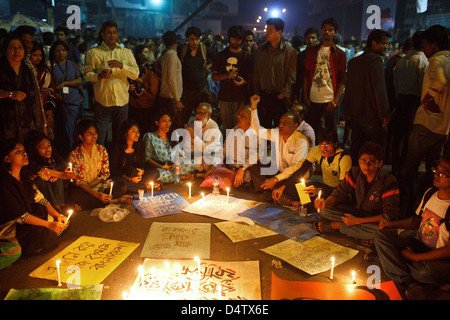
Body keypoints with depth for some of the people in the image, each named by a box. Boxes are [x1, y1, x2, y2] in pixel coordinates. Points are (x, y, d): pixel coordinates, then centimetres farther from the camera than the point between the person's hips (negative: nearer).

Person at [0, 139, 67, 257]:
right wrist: (49, 224, -27)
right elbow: (19, 216, -24)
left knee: (62, 221, 0)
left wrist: (57, 215, -10)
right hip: (10, 225, -8)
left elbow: (39, 198, 4)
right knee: (46, 235, -25)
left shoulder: (24, 175, 3)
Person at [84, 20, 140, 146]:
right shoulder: (93, 52, 6)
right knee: (99, 137, -1)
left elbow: (136, 74, 2)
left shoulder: (126, 52, 12)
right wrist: (99, 76, -21)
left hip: (122, 100, 2)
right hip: (102, 101, -2)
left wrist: (122, 65, -15)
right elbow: (87, 74, 1)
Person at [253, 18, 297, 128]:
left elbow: (291, 76, -4)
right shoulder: (261, 49, 10)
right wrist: (256, 92, 7)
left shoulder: (290, 51, -2)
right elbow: (256, 72, 13)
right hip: (263, 95, 4)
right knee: (264, 127, 8)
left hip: (279, 96, -3)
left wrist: (284, 93, -11)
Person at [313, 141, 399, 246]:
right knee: (324, 211, -16)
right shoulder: (355, 173, -10)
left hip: (376, 217, -2)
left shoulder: (388, 182, -22)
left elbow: (390, 216, -23)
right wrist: (325, 202, -34)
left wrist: (358, 221, -28)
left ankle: (336, 225, -18)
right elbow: (340, 193, -9)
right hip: (355, 210, 2)